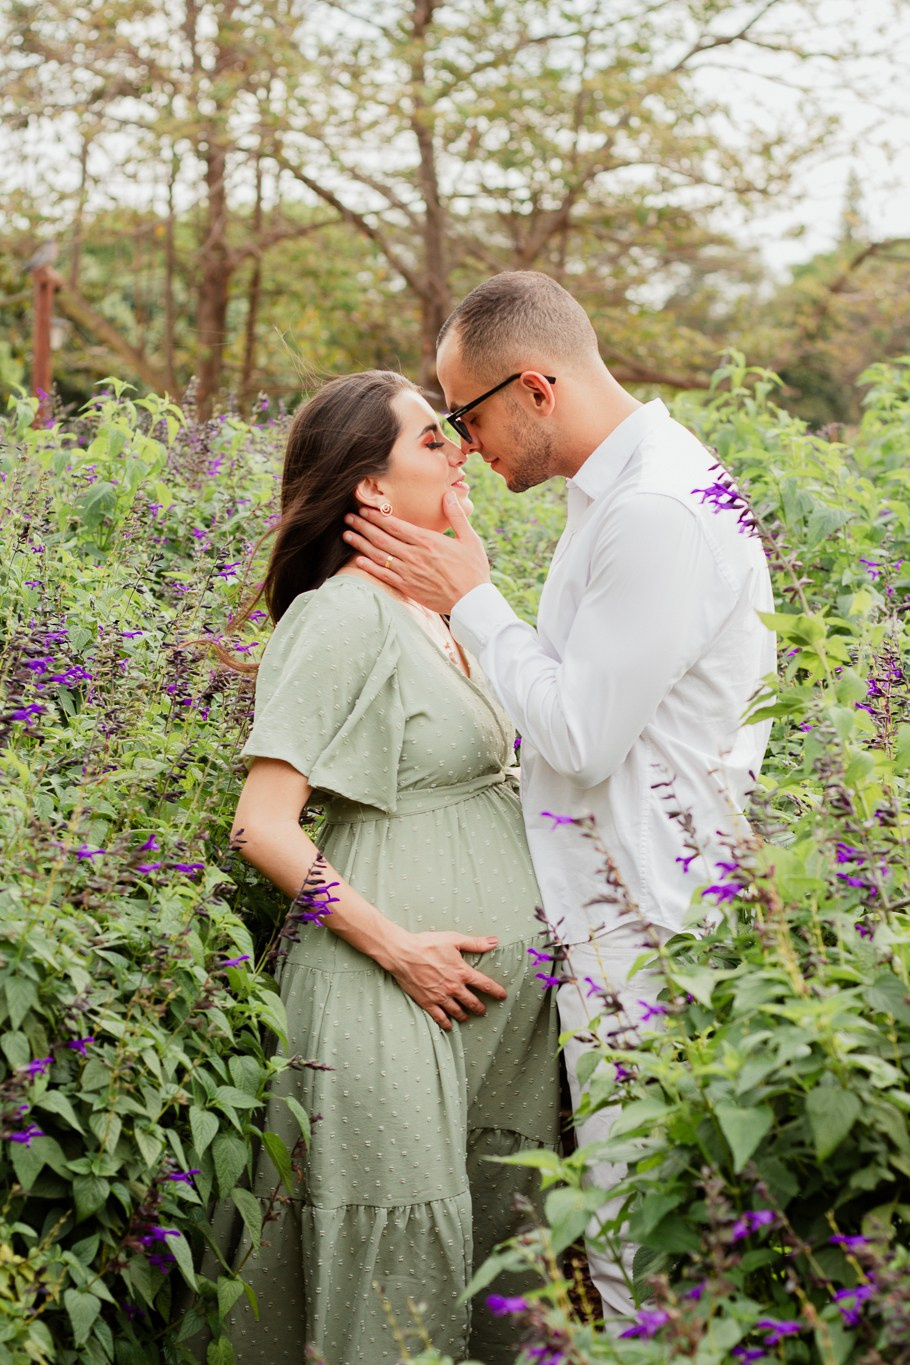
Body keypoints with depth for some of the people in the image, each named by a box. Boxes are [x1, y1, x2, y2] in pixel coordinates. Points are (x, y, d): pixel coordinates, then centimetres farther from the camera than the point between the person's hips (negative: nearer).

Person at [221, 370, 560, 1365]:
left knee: (497, 1237, 14)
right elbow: (262, 826, -18)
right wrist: (395, 946, -19)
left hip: (501, 981, 8)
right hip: (404, 986, -8)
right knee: (403, 1260, -1)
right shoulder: (345, 615, -13)